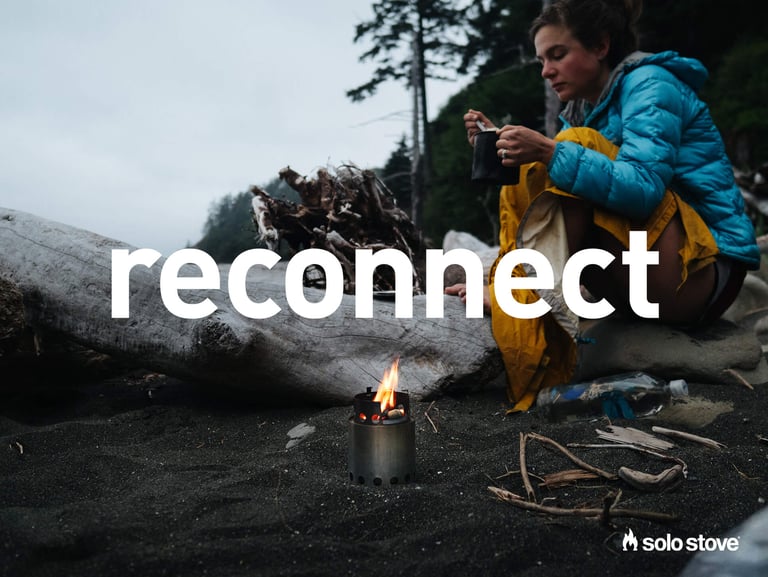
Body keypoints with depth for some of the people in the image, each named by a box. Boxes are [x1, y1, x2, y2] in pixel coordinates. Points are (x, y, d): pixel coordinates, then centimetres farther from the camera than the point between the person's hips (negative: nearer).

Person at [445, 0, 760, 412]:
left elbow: (645, 187, -26)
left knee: (577, 148, -22)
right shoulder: (582, 109, 15)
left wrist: (552, 154, -35)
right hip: (644, 280, 8)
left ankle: (522, 298, -28)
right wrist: (504, 145, -11)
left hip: (705, 271, -8)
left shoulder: (651, 84, -9)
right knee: (526, 187, -1)